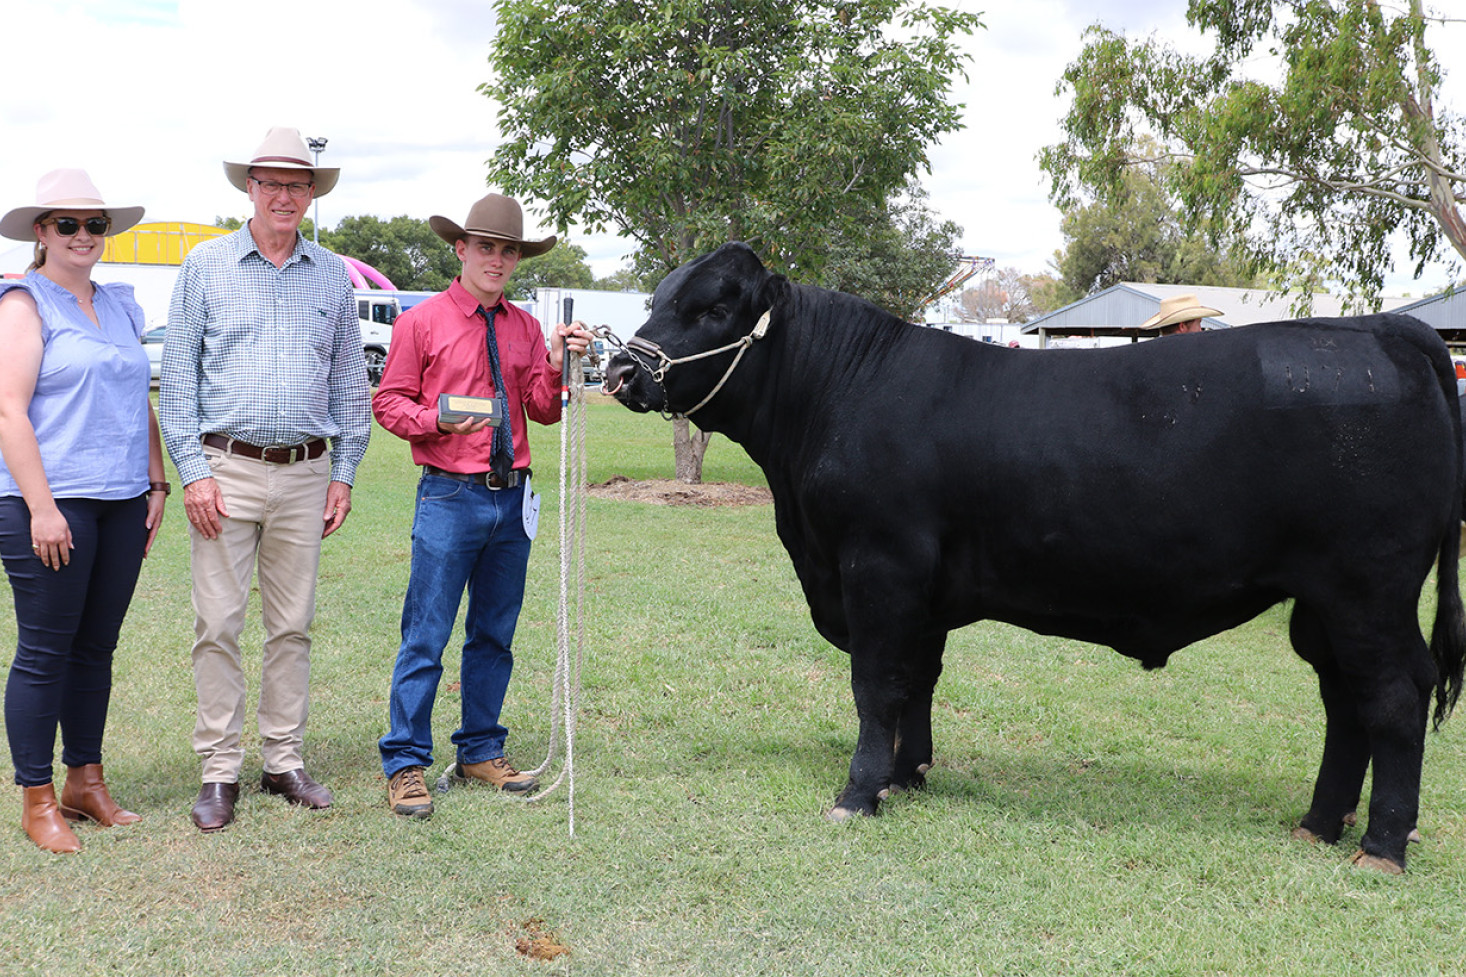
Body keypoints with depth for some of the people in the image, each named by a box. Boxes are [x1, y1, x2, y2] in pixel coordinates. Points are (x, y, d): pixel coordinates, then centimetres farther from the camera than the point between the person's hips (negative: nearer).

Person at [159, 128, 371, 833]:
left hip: (305, 472, 2)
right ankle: (220, 771, 7)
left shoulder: (332, 275, 11)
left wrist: (344, 473, 8)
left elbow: (349, 383, 14)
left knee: (293, 625, 7)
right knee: (218, 624, -2)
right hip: (226, 468, -2)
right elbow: (177, 374, 1)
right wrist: (193, 470, -7)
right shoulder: (207, 265, 4)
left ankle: (284, 762, 17)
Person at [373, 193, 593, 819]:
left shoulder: (525, 327, 13)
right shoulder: (421, 322, 0)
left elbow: (544, 410, 10)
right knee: (426, 637, -4)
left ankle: (481, 752, 23)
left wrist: (557, 367, -8)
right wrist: (438, 420, -17)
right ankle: (405, 765, 4)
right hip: (449, 496, -5)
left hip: (512, 498, 5)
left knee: (495, 635, 12)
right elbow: (388, 402, 1)